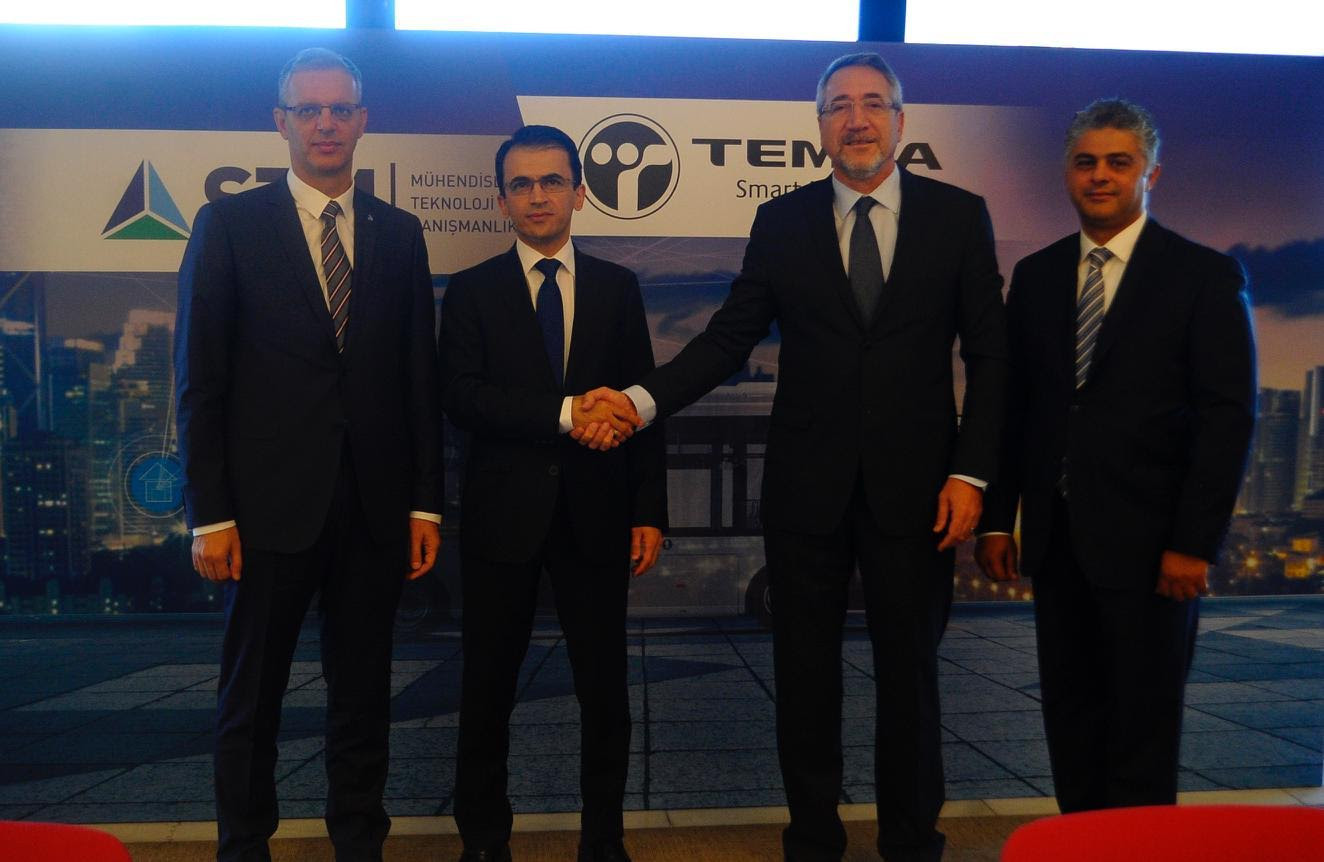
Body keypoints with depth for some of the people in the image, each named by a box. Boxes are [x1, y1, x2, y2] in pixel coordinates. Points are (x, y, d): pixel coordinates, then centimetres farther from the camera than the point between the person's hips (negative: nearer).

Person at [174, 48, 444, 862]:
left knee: (363, 694, 12)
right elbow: (201, 379, -2)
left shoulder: (400, 234, 8)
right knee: (252, 695, 12)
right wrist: (210, 512, -7)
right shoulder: (230, 224, 1)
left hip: (375, 506, 2)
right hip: (272, 501, -2)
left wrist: (426, 501, 3)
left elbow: (421, 378, 7)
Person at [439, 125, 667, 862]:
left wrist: (650, 511, -1)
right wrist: (564, 413, -21)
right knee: (489, 687, 11)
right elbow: (463, 398, -10)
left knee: (605, 686, 8)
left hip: (596, 516, 1)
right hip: (502, 515, 0)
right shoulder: (472, 291, 4)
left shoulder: (618, 288, 7)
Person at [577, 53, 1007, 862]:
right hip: (807, 484, 1)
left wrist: (970, 471, -7)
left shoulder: (959, 215, 2)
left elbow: (989, 353, 1)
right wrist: (640, 399, -15)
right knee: (805, 671, 11)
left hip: (915, 484, -1)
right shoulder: (781, 222, 4)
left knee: (910, 669, 11)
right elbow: (729, 338, 0)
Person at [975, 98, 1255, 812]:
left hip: (1149, 540, -4)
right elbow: (1013, 405, 9)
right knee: (1070, 713, 12)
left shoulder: (1206, 276, -2)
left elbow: (1228, 418, -6)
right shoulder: (1035, 275, 10)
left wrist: (1195, 542, -12)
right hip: (1057, 538, 4)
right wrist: (996, 517, 5)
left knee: (1144, 720, 6)